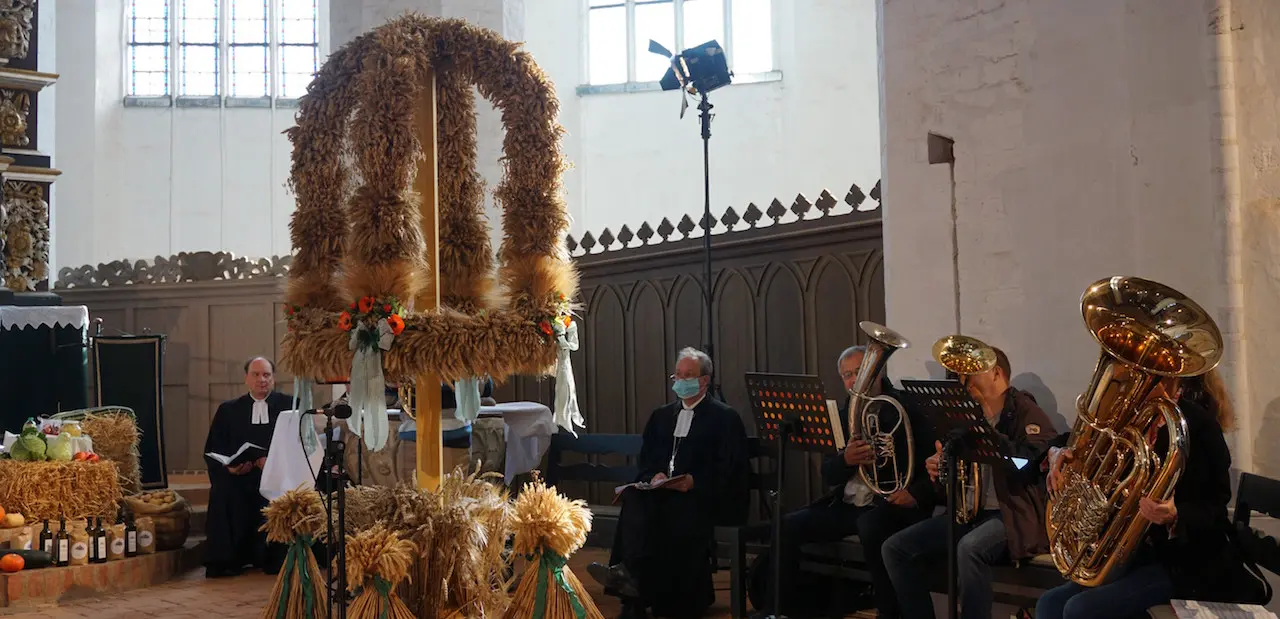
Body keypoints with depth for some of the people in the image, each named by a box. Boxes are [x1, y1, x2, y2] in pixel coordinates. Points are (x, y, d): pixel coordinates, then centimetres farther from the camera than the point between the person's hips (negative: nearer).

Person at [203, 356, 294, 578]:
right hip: (237, 476, 1)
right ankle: (224, 560, -17)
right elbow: (212, 450, 9)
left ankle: (274, 558, -17)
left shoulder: (289, 405, 10)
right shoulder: (228, 410, 16)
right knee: (222, 490, -28)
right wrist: (228, 466, -13)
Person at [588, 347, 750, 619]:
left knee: (676, 509, -37)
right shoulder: (661, 416, 21)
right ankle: (631, 574, -41)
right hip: (662, 491, 5)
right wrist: (654, 476, -8)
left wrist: (694, 482, -21)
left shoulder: (725, 418, 3)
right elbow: (644, 461, 16)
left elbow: (728, 470, -6)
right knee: (634, 499, -28)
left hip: (705, 497, -5)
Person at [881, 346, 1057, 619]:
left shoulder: (1025, 411, -3)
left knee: (969, 547, -39)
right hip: (970, 512, 8)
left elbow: (1032, 461, -22)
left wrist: (987, 429, -21)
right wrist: (940, 473, -2)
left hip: (1014, 514, -7)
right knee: (895, 548, -7)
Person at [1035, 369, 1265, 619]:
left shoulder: (1198, 424, -15)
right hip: (1142, 552, 7)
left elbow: (1215, 507, -14)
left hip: (1187, 563, -7)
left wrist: (1173, 517, -35)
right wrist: (1064, 457, -9)